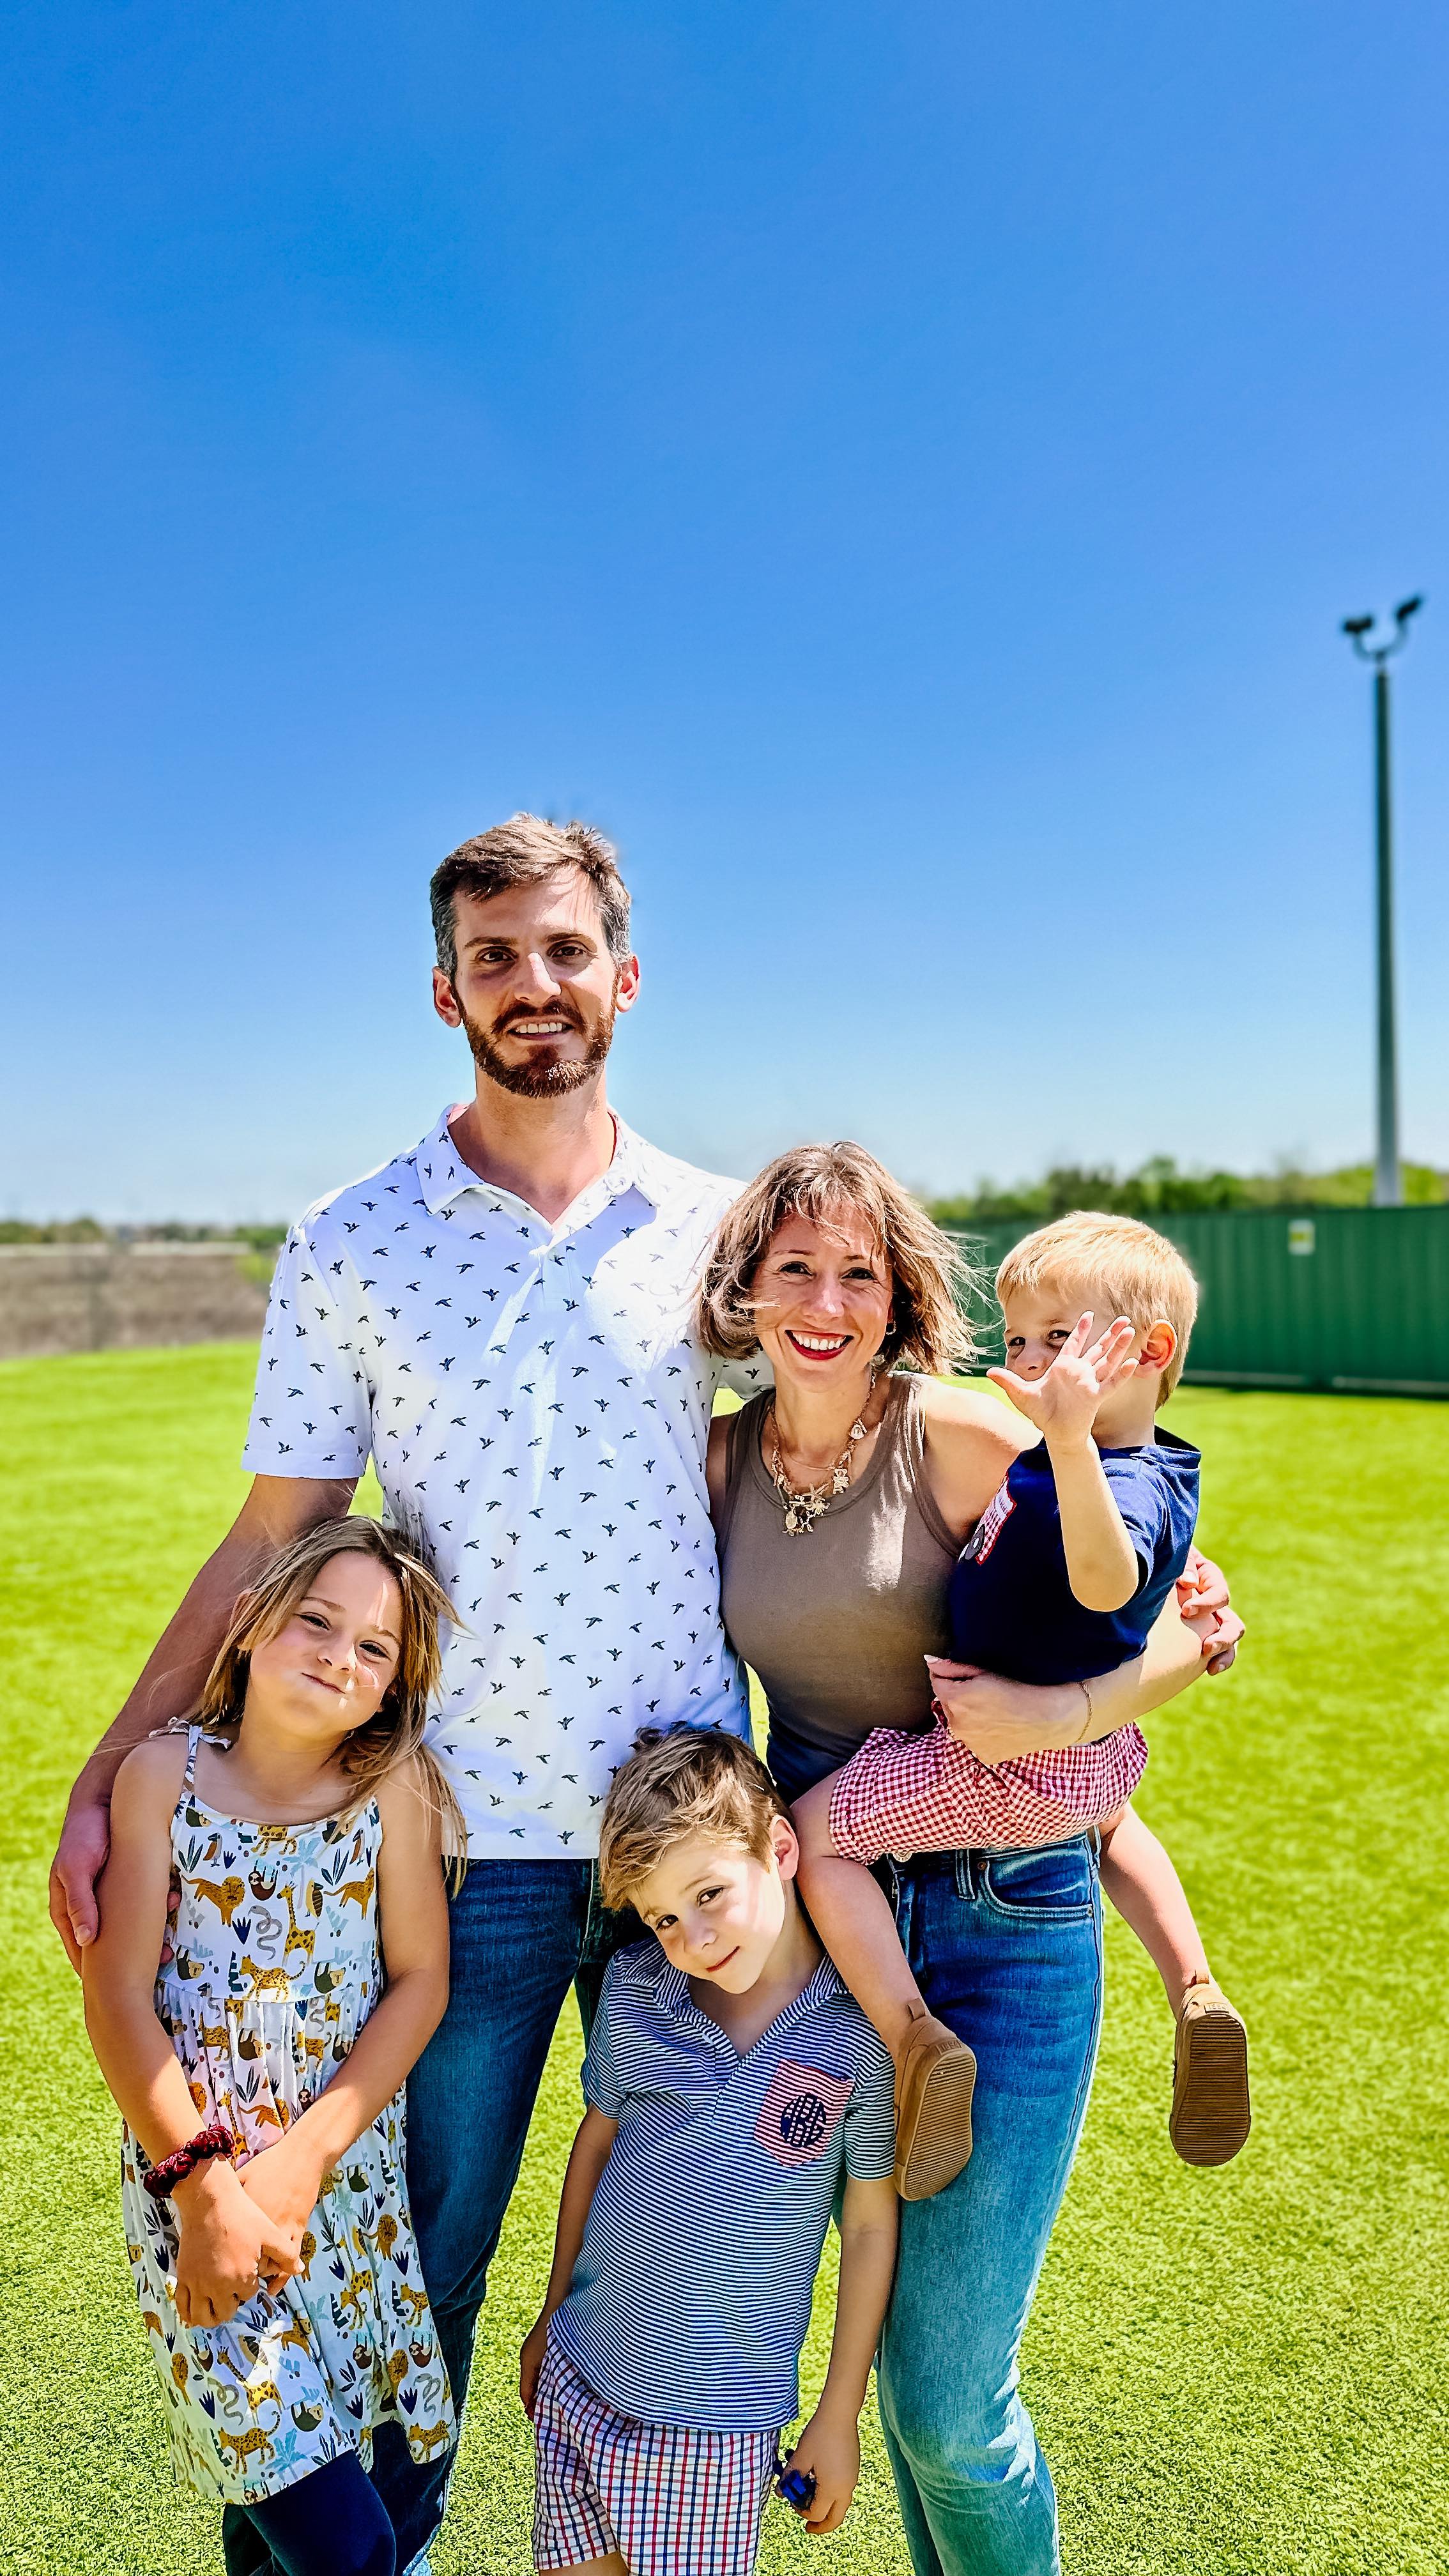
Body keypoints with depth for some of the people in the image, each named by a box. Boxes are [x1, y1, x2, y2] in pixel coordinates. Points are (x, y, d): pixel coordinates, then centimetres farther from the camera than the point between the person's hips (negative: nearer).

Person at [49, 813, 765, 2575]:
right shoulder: (351, 1250, -4)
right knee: (421, 2258, 13)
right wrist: (106, 1772, -3)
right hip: (470, 1835, -2)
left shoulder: (713, 1228, 1)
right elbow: (272, 1542, 0)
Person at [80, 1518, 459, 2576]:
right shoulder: (164, 1774, -9)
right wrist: (200, 2184, -12)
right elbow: (119, 1997, -8)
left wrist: (305, 2156, -12)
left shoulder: (394, 1786, -8)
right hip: (193, 2177, -1)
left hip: (351, 2174, 1)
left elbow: (420, 1981, -6)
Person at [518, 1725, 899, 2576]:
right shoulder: (634, 1989, -9)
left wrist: (840, 2416, 1)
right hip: (579, 2379, 3)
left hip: (721, 2420, -2)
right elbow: (596, 2142, 6)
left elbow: (871, 2227, -7)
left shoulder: (860, 2032, -17)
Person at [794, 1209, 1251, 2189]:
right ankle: (1197, 1996, 33)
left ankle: (917, 2043, -5)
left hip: (1020, 1765, -10)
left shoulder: (1128, 1487, -31)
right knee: (1108, 1818, 43)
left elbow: (1103, 1581, -54)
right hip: (1093, 1750, 10)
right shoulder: (1158, 1472, 1)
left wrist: (1072, 1439, -66)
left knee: (819, 1831, -5)